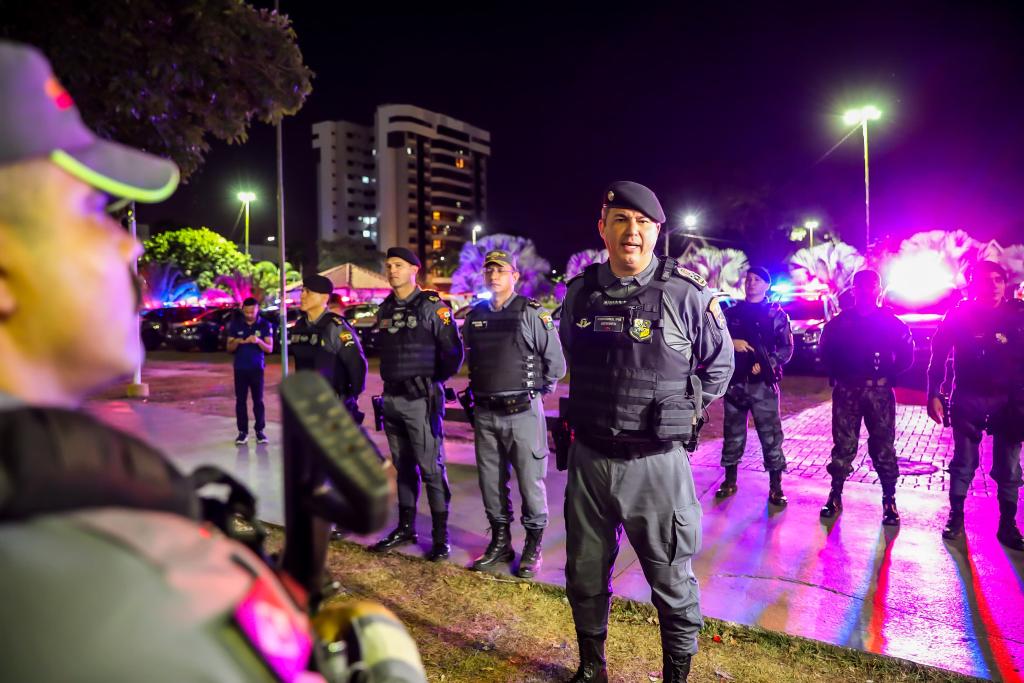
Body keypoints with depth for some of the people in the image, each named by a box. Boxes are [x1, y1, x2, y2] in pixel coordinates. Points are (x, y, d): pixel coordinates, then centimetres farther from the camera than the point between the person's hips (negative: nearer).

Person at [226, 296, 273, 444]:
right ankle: (242, 431, 9)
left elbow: (270, 348, -5)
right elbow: (229, 348, 4)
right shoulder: (235, 324, 1)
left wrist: (258, 341, -25)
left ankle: (259, 430, 9)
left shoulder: (265, 325, -3)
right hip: (240, 368, 1)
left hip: (257, 368, -1)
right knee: (240, 400, 3)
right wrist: (237, 341, -18)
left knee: (258, 400, 1)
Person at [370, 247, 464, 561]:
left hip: (421, 399, -6)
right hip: (392, 397, 7)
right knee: (403, 466, 15)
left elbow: (453, 351, -8)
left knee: (431, 467, -4)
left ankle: (440, 535, 6)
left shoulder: (432, 306, -7)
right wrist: (392, 380, 10)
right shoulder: (385, 309, 13)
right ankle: (406, 527, 27)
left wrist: (431, 381, -1)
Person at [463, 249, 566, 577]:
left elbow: (556, 364, -4)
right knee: (490, 482, 13)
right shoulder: (475, 316, 9)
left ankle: (532, 547, 21)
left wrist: (533, 388, 3)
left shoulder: (533, 313, -6)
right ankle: (500, 542, 30)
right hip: (485, 413, 5)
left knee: (530, 482, 5)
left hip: (522, 412, -5)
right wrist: (482, 388, 12)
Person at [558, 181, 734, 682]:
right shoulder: (579, 292, 3)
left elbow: (718, 365, 6)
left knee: (672, 583, 11)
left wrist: (679, 414, 4)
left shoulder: (686, 294, -9)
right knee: (585, 578, 18)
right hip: (588, 458, 4)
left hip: (657, 462, -4)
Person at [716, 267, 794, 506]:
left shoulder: (777, 314, 5)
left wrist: (767, 364, -14)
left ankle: (775, 487, 6)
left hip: (763, 383, -2)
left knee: (771, 435, -3)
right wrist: (731, 343, -11)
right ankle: (730, 481, 22)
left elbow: (786, 348, 0)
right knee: (733, 434, 10)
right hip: (735, 382, 3)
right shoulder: (731, 313, 12)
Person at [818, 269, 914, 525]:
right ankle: (835, 495, 12)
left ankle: (889, 500, 12)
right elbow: (826, 352, 13)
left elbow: (906, 355, 7)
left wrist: (888, 376, -1)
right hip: (846, 390, 1)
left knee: (883, 446, 2)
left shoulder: (892, 322, 6)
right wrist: (838, 375, 4)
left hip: (879, 391, 0)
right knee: (843, 444, 3)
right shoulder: (840, 322, 7)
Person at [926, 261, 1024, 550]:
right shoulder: (960, 314, -3)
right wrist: (933, 395, -8)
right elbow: (938, 355, -2)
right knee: (963, 463, 6)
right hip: (968, 399, -1)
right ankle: (955, 517, 18)